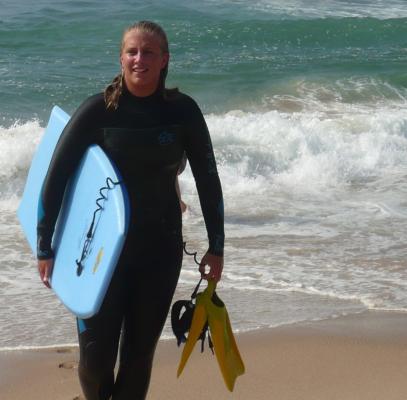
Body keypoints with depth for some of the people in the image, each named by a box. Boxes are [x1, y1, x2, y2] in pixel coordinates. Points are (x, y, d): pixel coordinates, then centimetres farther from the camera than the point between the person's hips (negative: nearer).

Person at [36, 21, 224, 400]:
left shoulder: (183, 111, -5)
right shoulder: (98, 110, -11)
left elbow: (207, 179, 3)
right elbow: (56, 176, -6)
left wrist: (216, 247, 3)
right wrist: (44, 248, -6)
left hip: (161, 248, 2)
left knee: (140, 351, 8)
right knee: (96, 354, -3)